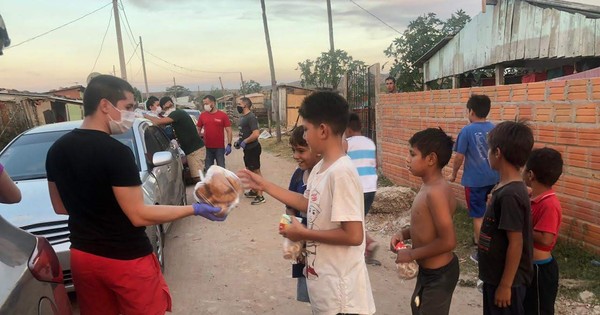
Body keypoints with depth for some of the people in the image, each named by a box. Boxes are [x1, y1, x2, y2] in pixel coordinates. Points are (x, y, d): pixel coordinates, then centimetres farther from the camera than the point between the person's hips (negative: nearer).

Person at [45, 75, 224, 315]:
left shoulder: (57, 150, 3)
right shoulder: (115, 152, -21)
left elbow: (60, 207, 12)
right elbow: (139, 215, -20)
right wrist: (195, 209, -13)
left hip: (82, 256, 7)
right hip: (126, 259, -7)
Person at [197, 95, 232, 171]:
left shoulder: (223, 115, -4)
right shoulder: (202, 115, 4)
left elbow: (228, 131, -3)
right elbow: (198, 130, 11)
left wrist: (229, 145, -11)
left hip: (220, 148, -2)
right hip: (207, 148, 3)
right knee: (208, 170, 11)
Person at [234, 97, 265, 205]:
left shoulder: (251, 117, -20)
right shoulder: (242, 117, 11)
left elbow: (256, 134, -28)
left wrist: (245, 142, -18)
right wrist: (239, 141, 8)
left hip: (253, 148, -10)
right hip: (247, 148, 10)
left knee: (256, 171, -4)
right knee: (250, 170, 19)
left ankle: (260, 196, 3)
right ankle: (254, 191, 33)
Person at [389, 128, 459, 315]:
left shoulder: (436, 192, -28)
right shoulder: (429, 187, 2)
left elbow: (448, 241, -30)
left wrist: (411, 254, -20)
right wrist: (404, 233, 0)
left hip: (438, 273, -10)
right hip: (428, 269, 10)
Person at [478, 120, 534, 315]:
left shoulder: (509, 194, -26)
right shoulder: (507, 188, 2)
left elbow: (516, 244, -24)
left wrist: (505, 285, -17)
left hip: (507, 280, -9)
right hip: (495, 275, 9)